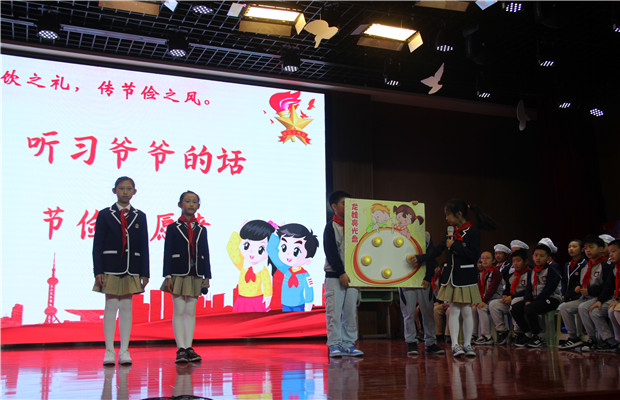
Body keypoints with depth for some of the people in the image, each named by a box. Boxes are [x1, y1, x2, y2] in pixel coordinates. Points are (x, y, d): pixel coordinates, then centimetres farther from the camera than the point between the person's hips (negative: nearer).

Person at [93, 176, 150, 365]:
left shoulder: (140, 216, 9)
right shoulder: (105, 215, 3)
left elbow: (144, 247, 8)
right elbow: (97, 245, 0)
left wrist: (145, 273, 4)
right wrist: (98, 271, -7)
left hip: (132, 269, 2)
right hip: (110, 268, -2)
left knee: (126, 307, 5)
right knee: (111, 307, 0)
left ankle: (124, 351, 11)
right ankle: (109, 351, 7)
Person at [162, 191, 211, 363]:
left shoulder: (201, 230, 11)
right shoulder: (173, 228, 2)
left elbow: (205, 254, 11)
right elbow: (167, 253, -1)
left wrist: (206, 276, 5)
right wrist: (168, 276, -8)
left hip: (196, 276, 3)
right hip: (178, 275, -3)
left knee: (191, 312, 5)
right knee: (179, 312, -2)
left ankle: (189, 347, 9)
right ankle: (181, 349, 1)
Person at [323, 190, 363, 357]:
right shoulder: (331, 227, -1)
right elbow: (331, 252, -8)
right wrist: (341, 273, -14)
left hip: (351, 275, 5)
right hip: (334, 275, -5)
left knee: (351, 310, 5)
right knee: (334, 311, -5)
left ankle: (349, 344, 11)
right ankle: (334, 345, 1)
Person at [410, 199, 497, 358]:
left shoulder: (473, 232, -8)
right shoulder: (451, 232, 11)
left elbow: (474, 255, -16)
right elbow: (436, 252, 15)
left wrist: (454, 245, -15)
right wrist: (420, 258, 6)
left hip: (466, 277, -5)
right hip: (451, 277, 5)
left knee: (466, 310, 2)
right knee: (454, 310, 0)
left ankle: (467, 344, 13)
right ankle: (455, 345, 1)